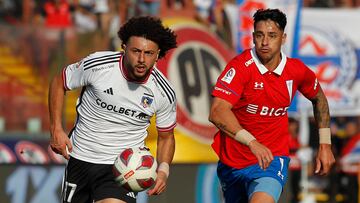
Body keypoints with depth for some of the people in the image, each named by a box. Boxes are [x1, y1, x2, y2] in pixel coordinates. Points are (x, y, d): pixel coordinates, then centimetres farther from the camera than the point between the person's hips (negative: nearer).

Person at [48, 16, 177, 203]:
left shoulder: (164, 94, -10)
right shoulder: (97, 65, -16)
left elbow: (166, 136, 7)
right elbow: (59, 83, 2)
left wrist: (163, 170, -11)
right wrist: (56, 129, -4)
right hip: (80, 158, 2)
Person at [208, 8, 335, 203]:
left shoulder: (297, 70, -5)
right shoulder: (240, 66, -18)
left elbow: (319, 99, 18)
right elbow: (217, 112, -30)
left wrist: (325, 144, 14)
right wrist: (251, 142, -43)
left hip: (271, 159, 0)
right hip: (231, 163, 0)